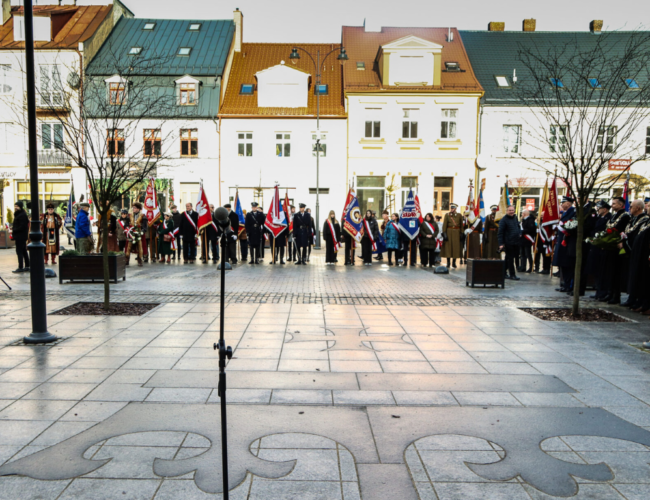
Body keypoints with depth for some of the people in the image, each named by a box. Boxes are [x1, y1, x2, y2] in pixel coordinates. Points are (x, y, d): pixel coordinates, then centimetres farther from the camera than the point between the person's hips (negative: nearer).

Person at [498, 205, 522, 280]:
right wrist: (501, 243, -17)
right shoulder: (503, 220, -9)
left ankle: (504, 271, 25)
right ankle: (512, 274, 2)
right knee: (510, 258, -3)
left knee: (508, 258, 14)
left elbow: (518, 226, 29)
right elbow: (500, 233, -12)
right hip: (508, 243, -7)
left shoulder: (515, 218, 14)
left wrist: (520, 233, 9)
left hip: (516, 243, 7)